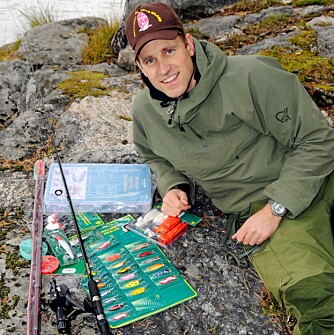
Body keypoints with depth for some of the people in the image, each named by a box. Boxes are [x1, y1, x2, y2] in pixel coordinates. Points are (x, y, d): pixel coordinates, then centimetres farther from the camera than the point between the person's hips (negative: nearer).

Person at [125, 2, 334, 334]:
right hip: (260, 204, 2)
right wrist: (173, 186, 2)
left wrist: (275, 209, -15)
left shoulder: (250, 77, -14)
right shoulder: (144, 112, 2)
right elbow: (156, 158, 24)